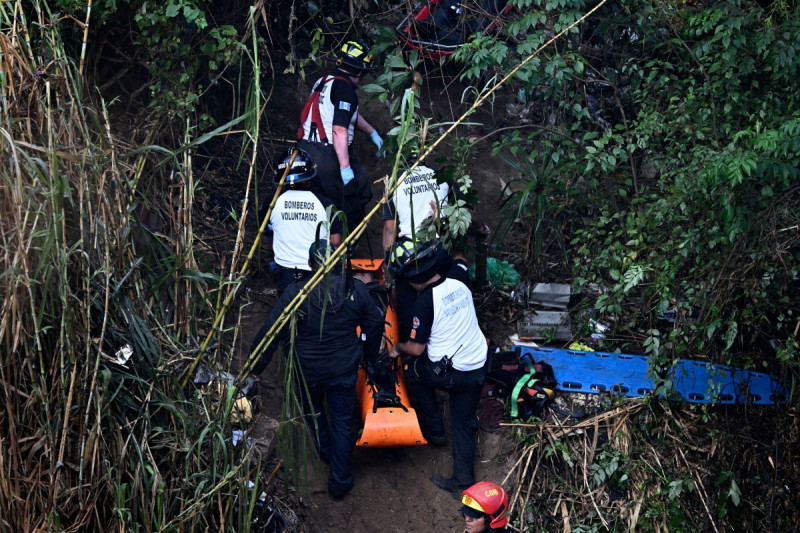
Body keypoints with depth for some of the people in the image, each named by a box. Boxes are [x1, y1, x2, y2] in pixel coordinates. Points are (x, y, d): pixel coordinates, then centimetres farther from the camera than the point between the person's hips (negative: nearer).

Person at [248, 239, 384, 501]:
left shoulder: (295, 294, -22)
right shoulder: (356, 290, -14)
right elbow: (375, 325, 0)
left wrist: (254, 369, -6)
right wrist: (369, 357, 19)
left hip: (308, 371, -1)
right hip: (345, 371, 1)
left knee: (313, 411, 31)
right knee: (342, 425, 15)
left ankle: (324, 450, 52)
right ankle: (340, 482, 23)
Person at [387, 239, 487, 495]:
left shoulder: (425, 302, -19)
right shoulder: (459, 286, 2)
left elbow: (417, 348, -11)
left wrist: (398, 347, 10)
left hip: (449, 374, -6)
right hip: (478, 369, 6)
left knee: (412, 367, 23)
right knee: (463, 424, 18)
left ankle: (434, 431, 28)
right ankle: (463, 479, 20)